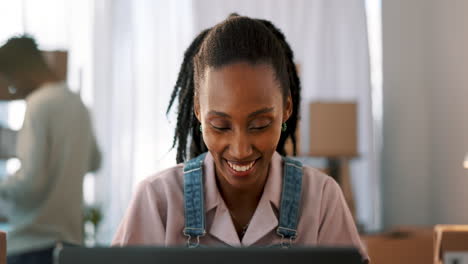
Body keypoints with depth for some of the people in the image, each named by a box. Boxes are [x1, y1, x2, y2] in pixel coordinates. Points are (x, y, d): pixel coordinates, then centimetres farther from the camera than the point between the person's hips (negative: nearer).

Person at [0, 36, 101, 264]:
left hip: (32, 243, -8)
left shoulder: (38, 104, -14)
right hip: (70, 236, 8)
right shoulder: (76, 103, 11)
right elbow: (93, 162, 26)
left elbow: (30, 181, -19)